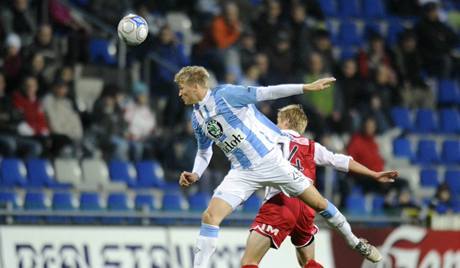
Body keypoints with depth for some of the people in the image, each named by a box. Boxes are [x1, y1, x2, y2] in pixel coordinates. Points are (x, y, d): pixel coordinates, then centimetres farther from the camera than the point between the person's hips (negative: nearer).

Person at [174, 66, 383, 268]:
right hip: (242, 172, 5)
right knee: (210, 216, -13)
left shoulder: (225, 94, -13)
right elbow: (204, 152, 21)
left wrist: (306, 87, -18)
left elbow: (266, 93, -14)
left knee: (317, 202, 2)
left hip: (270, 160, -5)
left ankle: (355, 242, 23)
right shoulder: (197, 118, 6)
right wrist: (195, 175, 2)